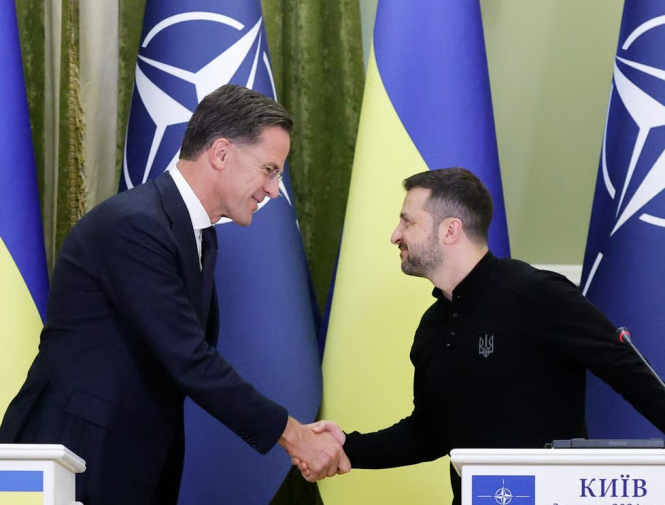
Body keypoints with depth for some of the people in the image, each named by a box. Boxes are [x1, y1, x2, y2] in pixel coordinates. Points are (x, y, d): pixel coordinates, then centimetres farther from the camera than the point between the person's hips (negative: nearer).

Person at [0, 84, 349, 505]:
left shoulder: (201, 235, 11)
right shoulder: (134, 225, -19)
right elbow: (189, 361, -22)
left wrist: (293, 433, 1)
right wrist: (292, 435, -16)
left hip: (142, 466, 9)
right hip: (77, 455, -9)